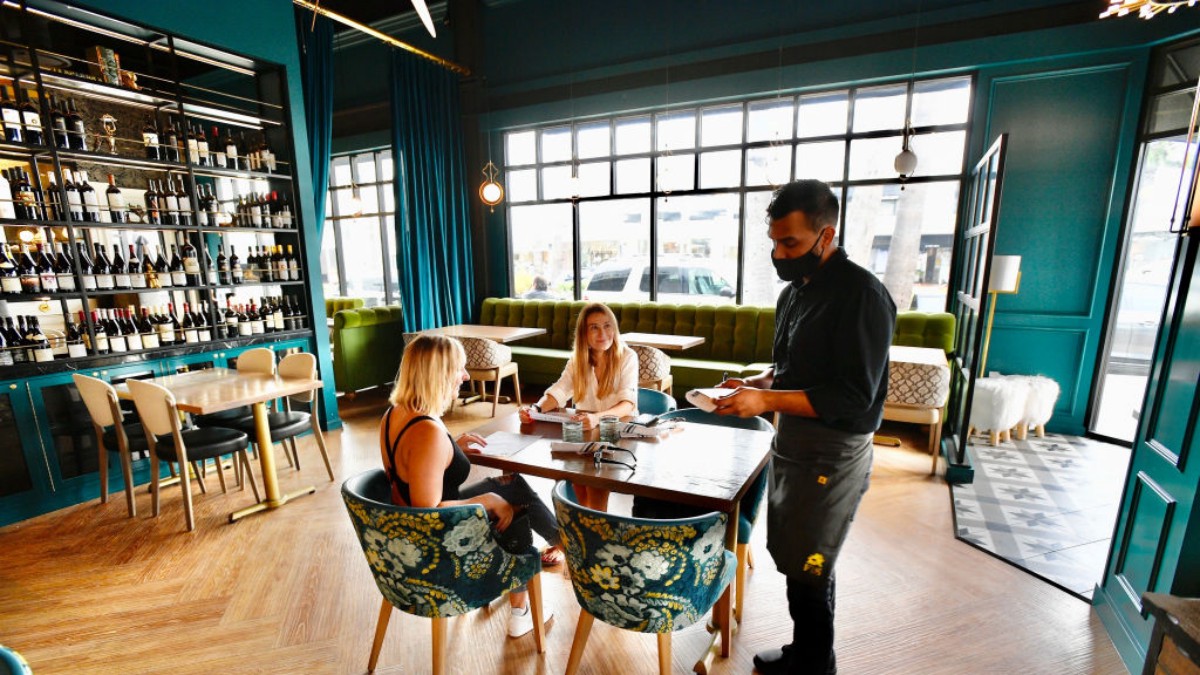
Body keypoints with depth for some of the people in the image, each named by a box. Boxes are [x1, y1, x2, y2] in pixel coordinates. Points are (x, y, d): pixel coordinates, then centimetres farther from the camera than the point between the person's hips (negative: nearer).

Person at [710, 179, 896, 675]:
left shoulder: (861, 295, -18)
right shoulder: (796, 290, 9)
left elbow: (853, 399, -22)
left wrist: (767, 401, -25)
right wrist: (755, 383, 0)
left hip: (832, 456, -8)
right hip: (792, 443, 8)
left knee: (807, 569, 5)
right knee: (791, 556, 18)